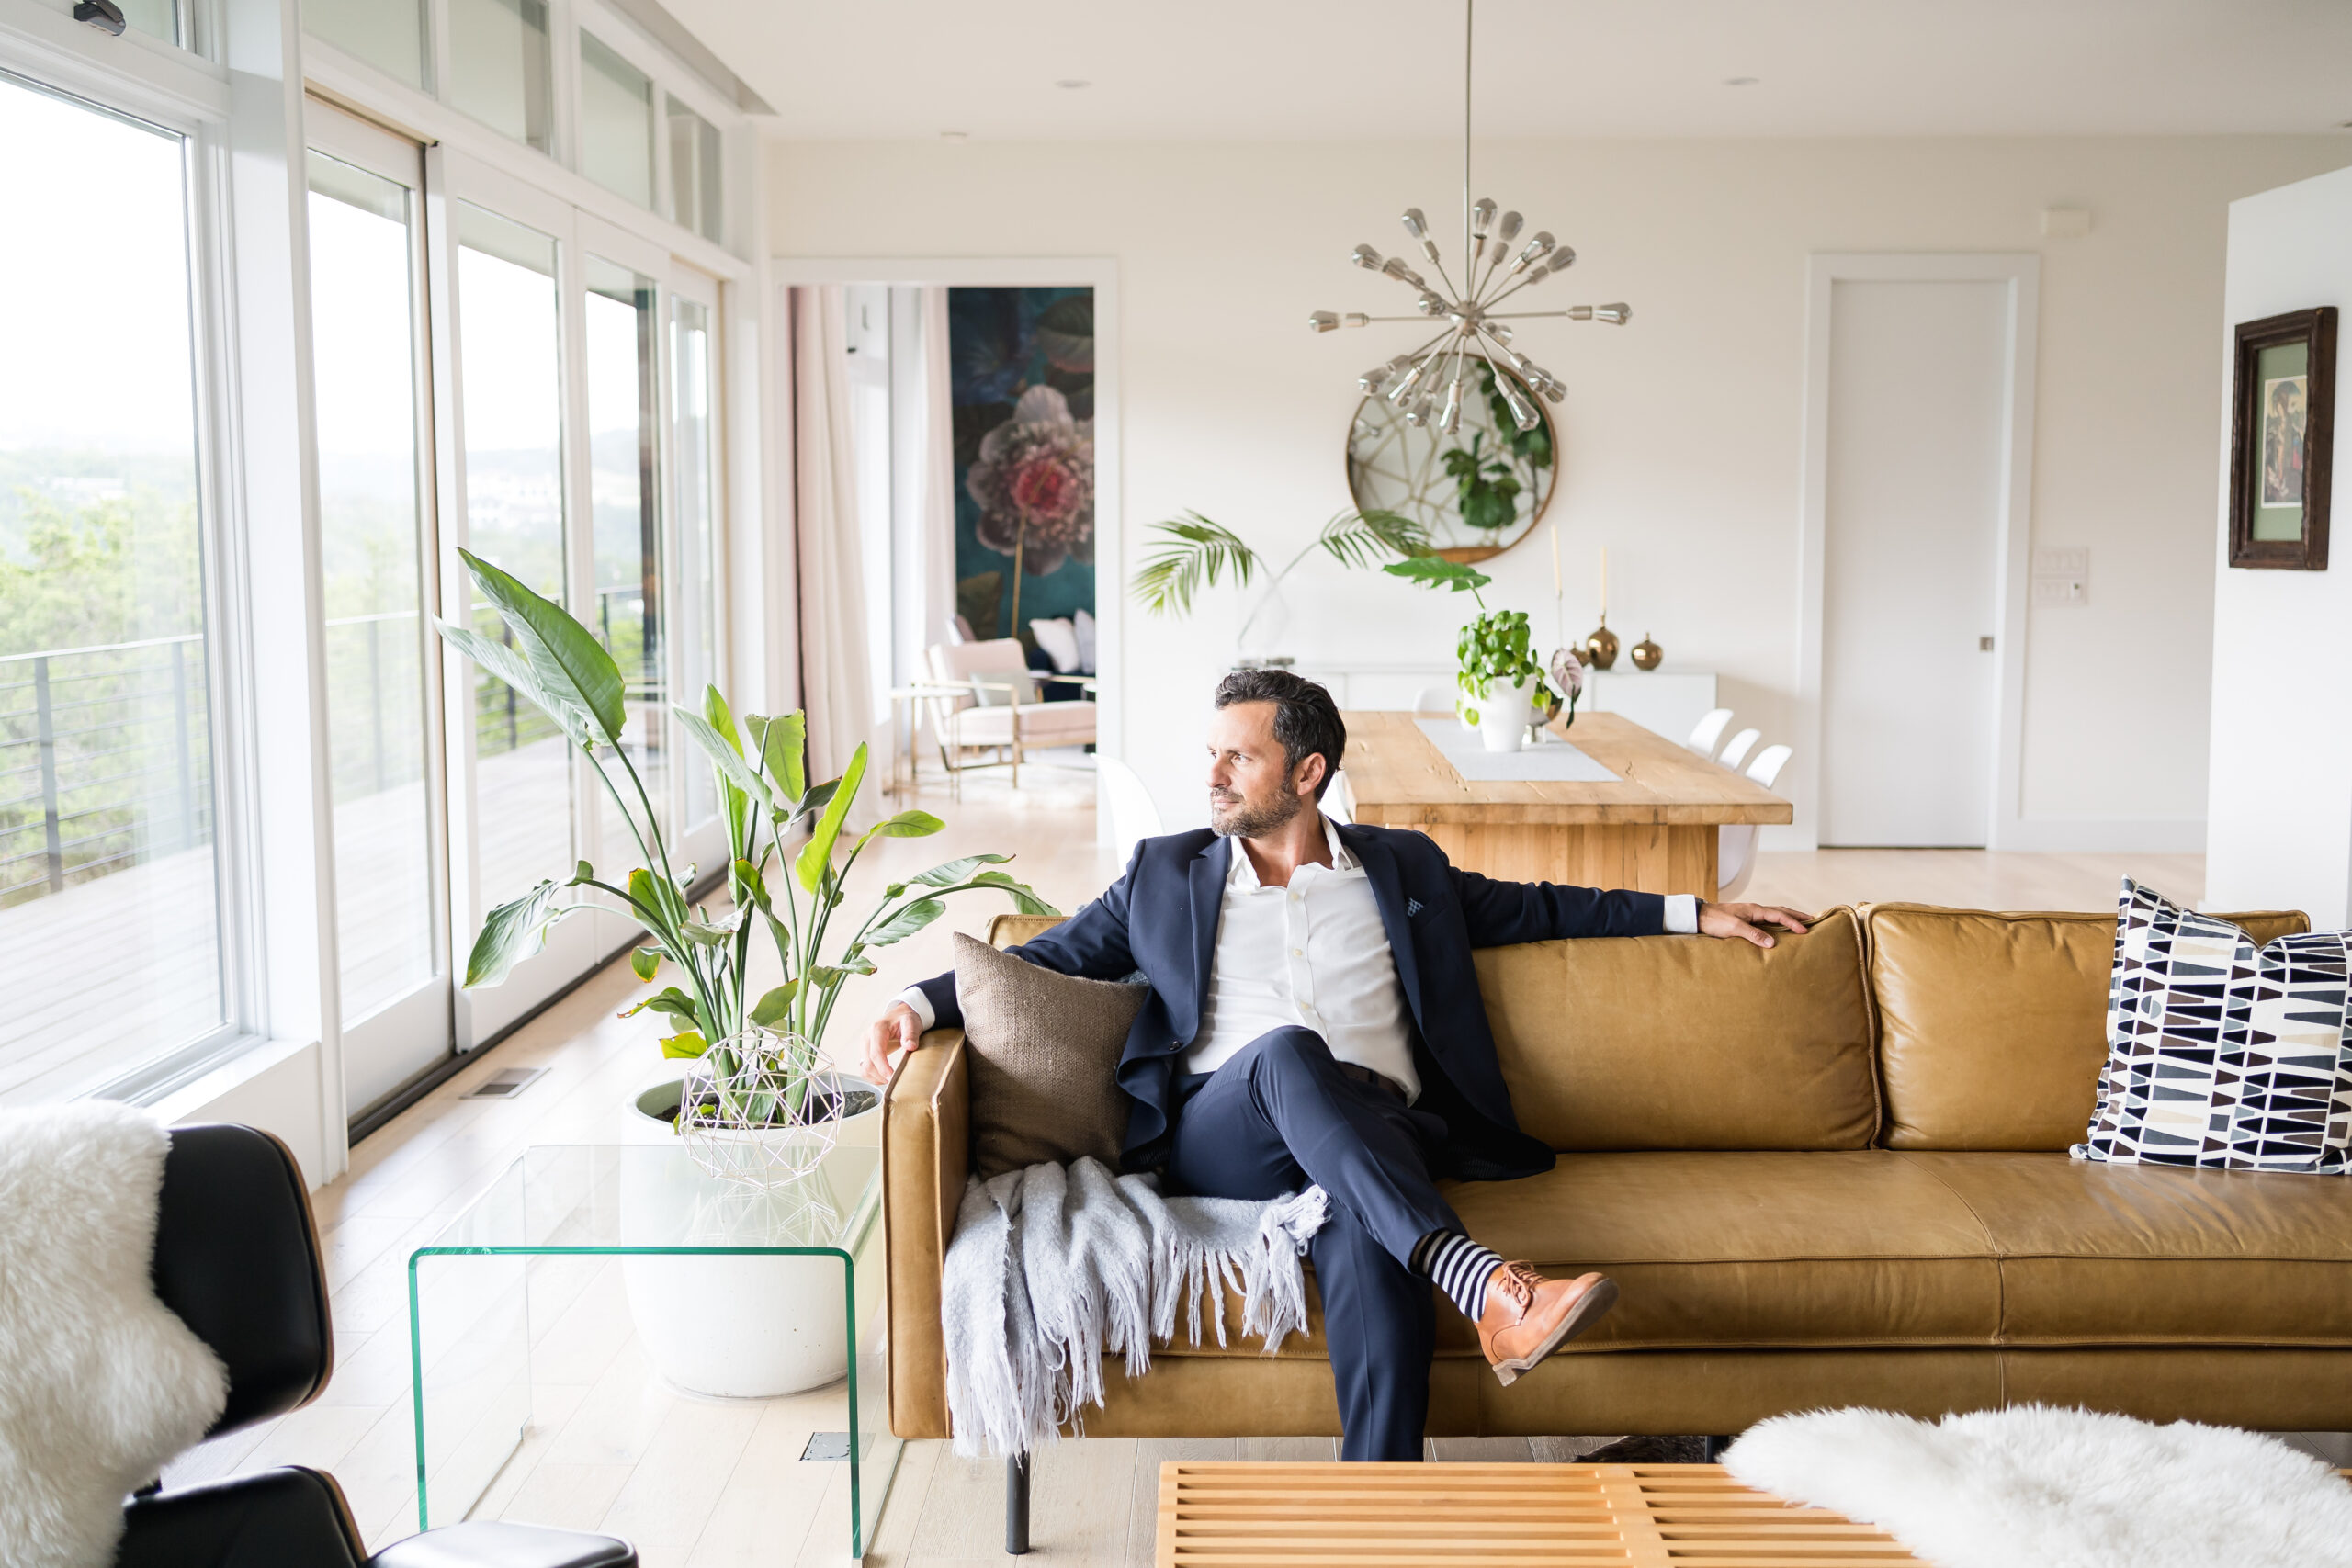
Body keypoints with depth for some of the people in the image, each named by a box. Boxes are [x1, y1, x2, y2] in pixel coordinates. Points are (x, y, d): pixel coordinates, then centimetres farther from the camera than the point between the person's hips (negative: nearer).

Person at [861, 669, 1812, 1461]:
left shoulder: (1402, 869, 23)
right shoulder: (1166, 872, 22)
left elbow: (1538, 907, 30)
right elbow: (1051, 957, 23)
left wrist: (1692, 915, 26)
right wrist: (919, 1002, 7)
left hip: (1373, 1135, 1)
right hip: (1219, 1136, 0)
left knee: (1363, 1237, -38)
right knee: (1287, 1051, -38)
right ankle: (1487, 1290, -51)